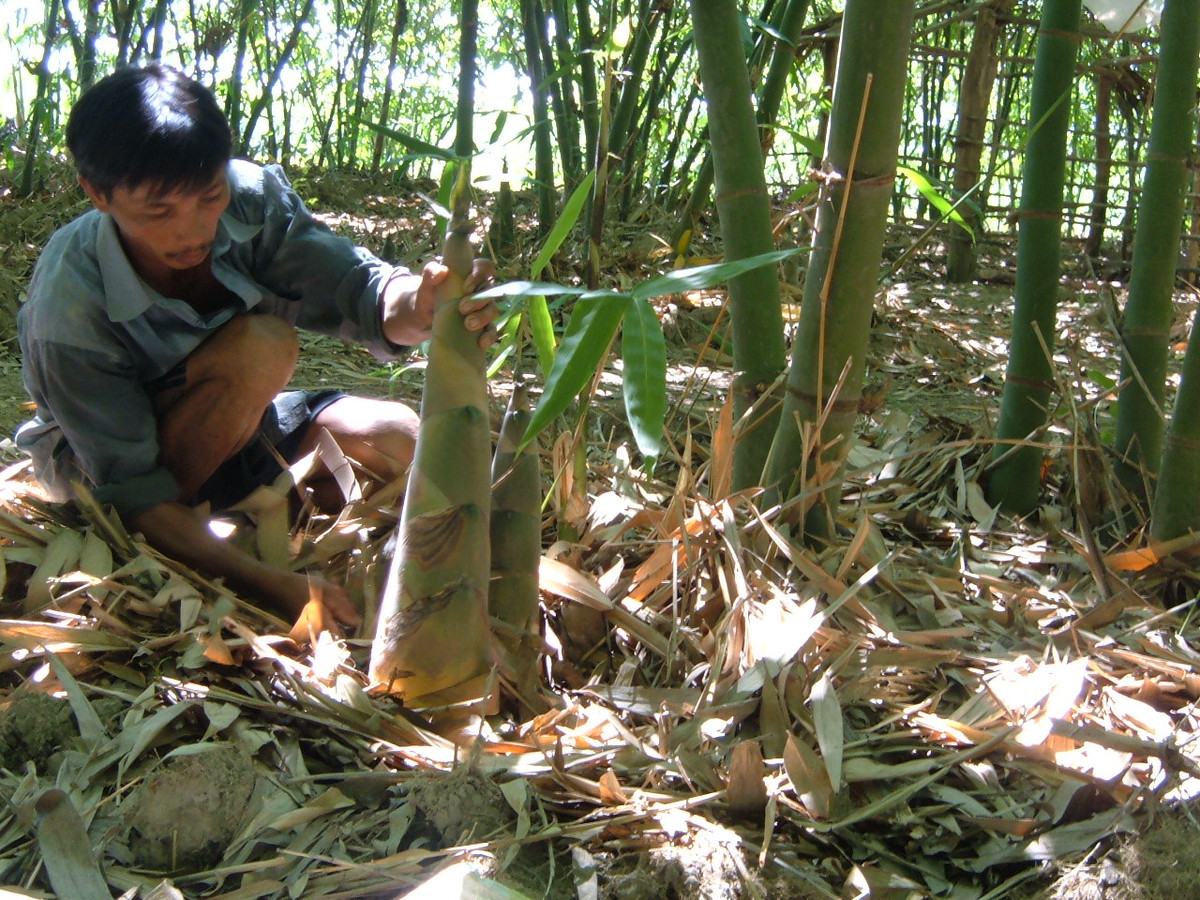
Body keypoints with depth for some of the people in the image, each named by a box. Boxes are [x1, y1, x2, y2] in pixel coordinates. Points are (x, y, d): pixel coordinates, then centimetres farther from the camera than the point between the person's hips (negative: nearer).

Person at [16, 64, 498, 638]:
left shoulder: (249, 196, -24)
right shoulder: (68, 308, -34)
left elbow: (353, 286, -34)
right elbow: (133, 493, -34)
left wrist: (419, 306, -60)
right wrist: (275, 585, -45)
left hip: (230, 429, 5)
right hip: (96, 472, -5)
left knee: (398, 437, -15)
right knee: (260, 346, -33)